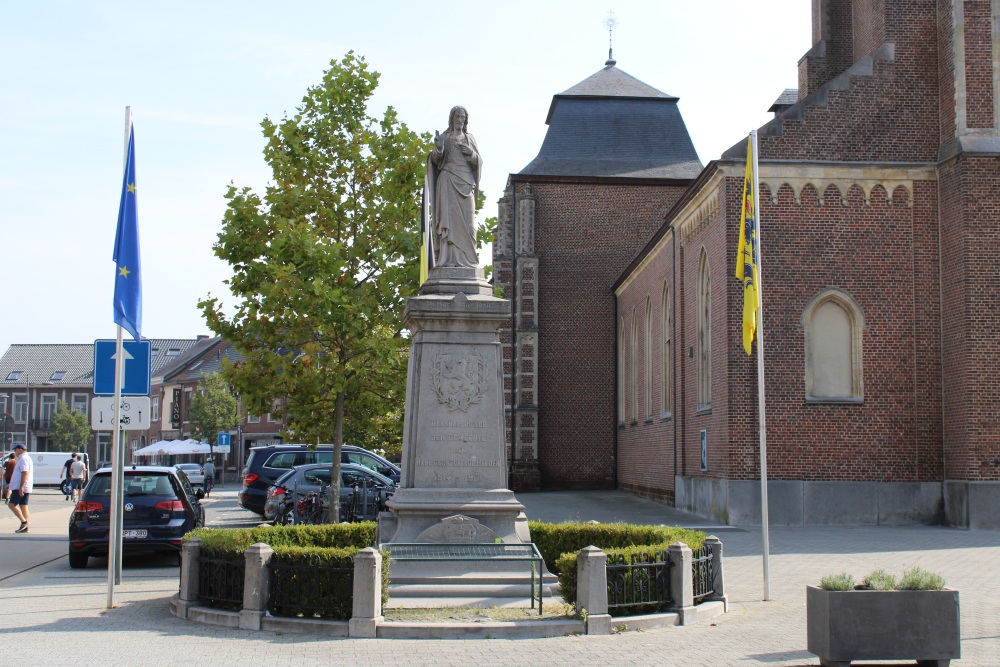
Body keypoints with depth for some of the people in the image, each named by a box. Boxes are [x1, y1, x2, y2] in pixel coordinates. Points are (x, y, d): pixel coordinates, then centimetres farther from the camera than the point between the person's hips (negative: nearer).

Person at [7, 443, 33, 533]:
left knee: (12, 504, -9)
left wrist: (21, 487, -26)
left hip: (20, 488, -10)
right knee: (23, 506, 7)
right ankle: (25, 527, 5)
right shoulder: (26, 458, 20)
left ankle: (24, 522, -13)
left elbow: (25, 473, -23)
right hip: (25, 488, 10)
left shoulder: (23, 459, -13)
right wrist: (11, 484, 31)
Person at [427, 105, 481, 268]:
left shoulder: (470, 138, 16)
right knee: (449, 216, -10)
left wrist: (471, 153, -9)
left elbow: (478, 162, 12)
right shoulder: (443, 137, 10)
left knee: (466, 219, -6)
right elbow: (435, 160, 1)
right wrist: (438, 149, -20)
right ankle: (449, 258, -15)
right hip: (448, 181, -2)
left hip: (465, 182, 2)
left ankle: (466, 257, -6)